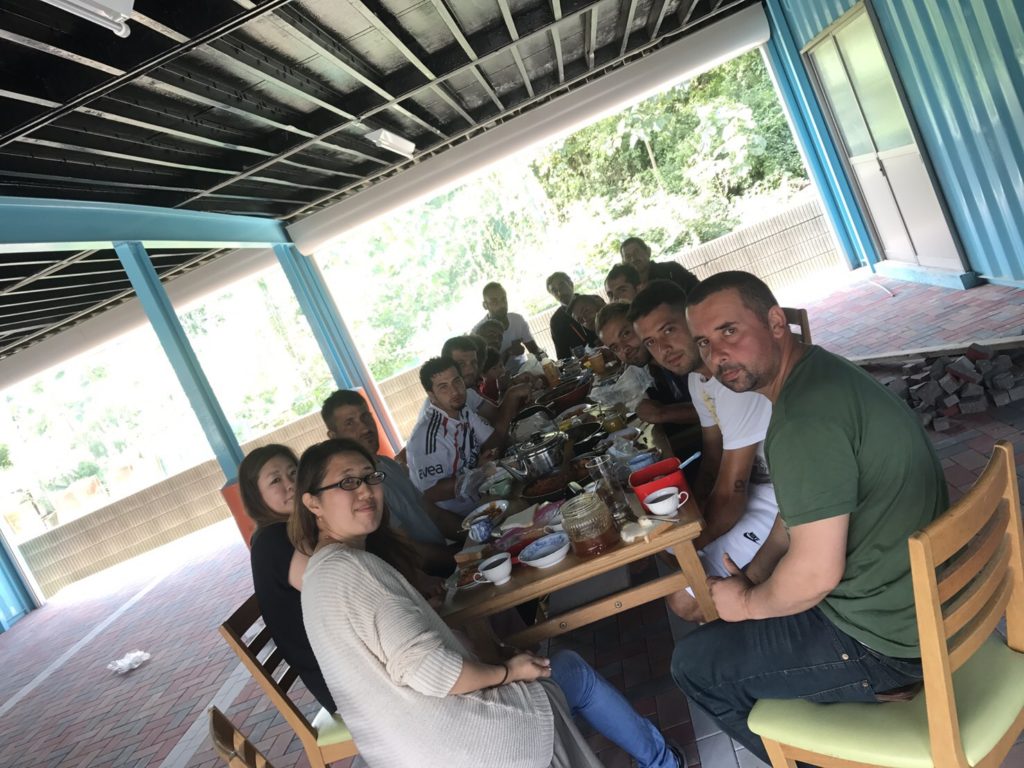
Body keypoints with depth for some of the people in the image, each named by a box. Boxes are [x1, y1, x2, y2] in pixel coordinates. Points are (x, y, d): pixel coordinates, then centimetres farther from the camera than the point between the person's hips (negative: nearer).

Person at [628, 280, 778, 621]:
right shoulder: (696, 374, 4)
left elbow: (731, 491, -23)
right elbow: (713, 455, 13)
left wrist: (691, 543, -8)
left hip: (782, 498, -10)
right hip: (752, 484, 10)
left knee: (686, 600, -13)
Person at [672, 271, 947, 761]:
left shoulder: (804, 418, -29)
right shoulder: (816, 371, 3)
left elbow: (815, 573, -27)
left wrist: (747, 603, -8)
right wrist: (752, 576, 8)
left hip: (887, 635, -9)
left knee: (694, 665, 1)